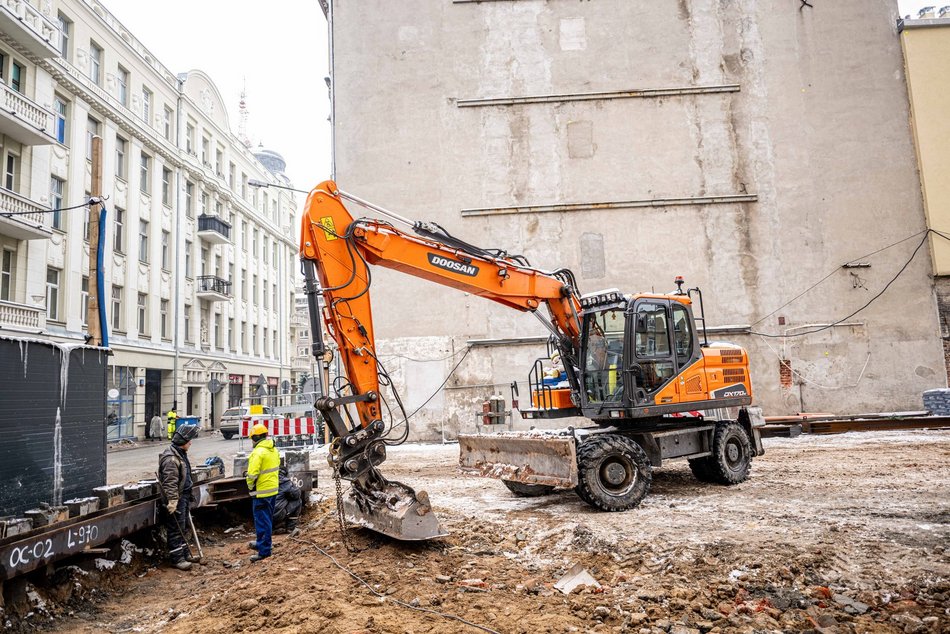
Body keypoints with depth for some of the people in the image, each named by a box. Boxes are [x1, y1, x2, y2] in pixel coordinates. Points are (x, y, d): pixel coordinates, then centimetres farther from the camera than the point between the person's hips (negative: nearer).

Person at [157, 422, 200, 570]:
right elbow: (170, 482, -26)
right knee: (176, 529, -3)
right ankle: (177, 559, 3)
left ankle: (185, 554, 28)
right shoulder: (171, 458, -21)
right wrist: (172, 501, -28)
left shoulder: (181, 454, 13)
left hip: (183, 497, 10)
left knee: (183, 527, 18)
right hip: (175, 499, -10)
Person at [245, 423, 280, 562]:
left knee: (262, 521, -3)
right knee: (267, 519, 21)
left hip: (262, 492, -9)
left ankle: (264, 551, 0)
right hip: (273, 489, 9)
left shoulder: (258, 452, -20)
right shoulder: (274, 450, 8)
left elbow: (252, 474, -22)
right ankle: (262, 543, 37)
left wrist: (251, 487, -5)